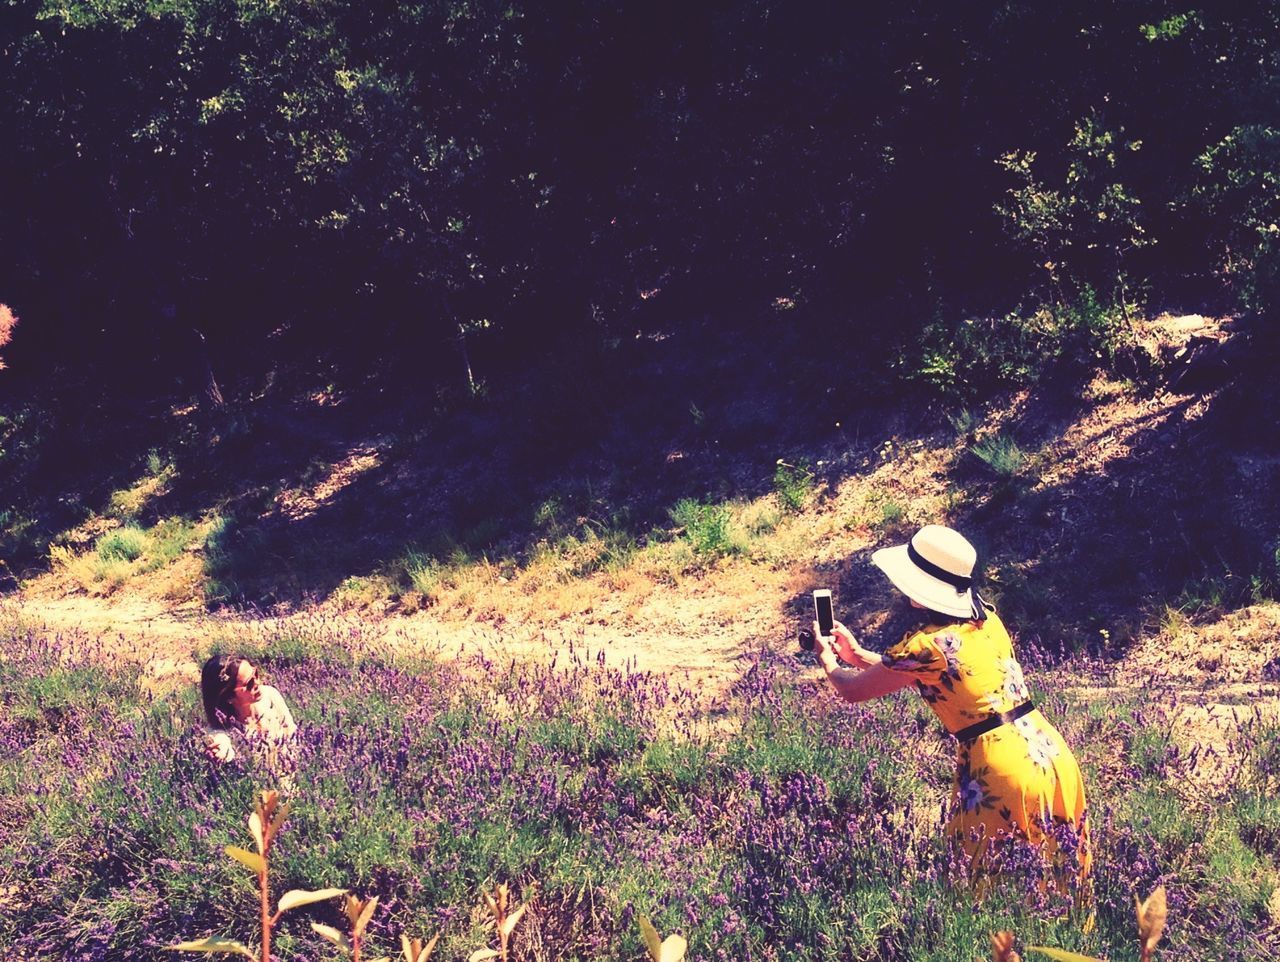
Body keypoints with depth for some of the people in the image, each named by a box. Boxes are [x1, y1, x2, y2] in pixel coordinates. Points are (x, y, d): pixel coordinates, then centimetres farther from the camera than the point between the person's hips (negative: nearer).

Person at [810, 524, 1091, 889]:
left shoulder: (927, 646, -12)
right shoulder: (987, 621, 8)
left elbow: (852, 690, 2)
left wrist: (827, 657, 24)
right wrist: (858, 654, 31)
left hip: (1006, 774, -7)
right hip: (1054, 757, 7)